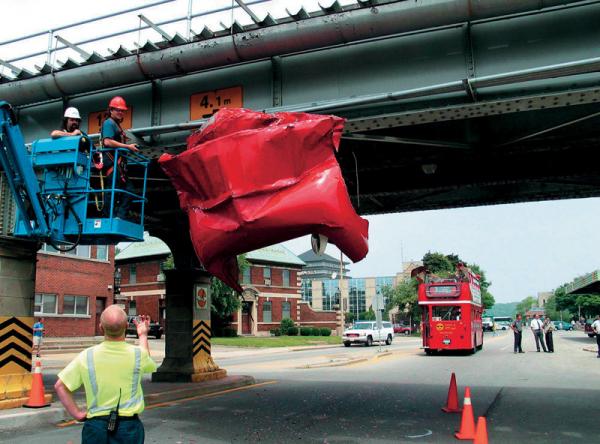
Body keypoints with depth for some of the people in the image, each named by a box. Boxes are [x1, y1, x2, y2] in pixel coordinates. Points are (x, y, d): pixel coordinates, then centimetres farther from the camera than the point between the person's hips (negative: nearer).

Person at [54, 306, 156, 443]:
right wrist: (143, 335, 29)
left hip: (96, 427, 1)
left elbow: (60, 386, -4)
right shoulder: (137, 354, -9)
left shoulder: (87, 356, -8)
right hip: (129, 427, -1)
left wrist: (77, 413, 2)